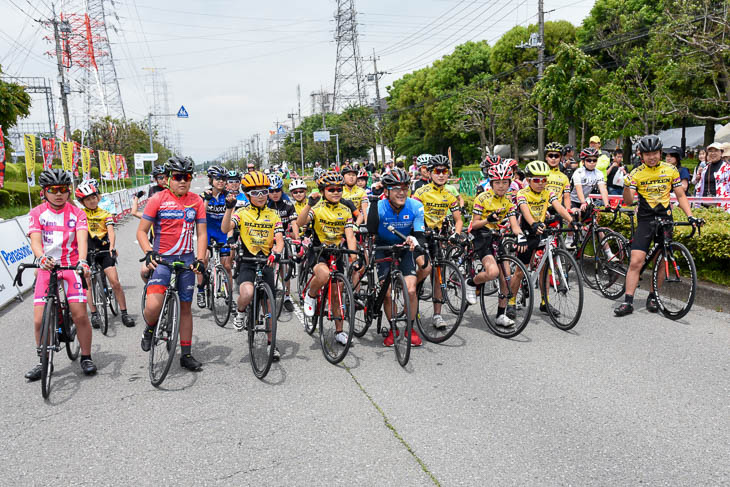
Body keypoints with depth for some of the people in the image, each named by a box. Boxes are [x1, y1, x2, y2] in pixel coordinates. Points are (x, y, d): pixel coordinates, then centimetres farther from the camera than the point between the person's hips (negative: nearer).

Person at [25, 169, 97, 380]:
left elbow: (81, 238, -15)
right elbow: (35, 240, -13)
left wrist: (82, 261, -34)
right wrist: (42, 258, -35)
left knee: (80, 315, -11)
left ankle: (86, 358, 7)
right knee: (40, 320, -4)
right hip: (46, 267, 1)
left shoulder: (76, 213, 0)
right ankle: (43, 361, 16)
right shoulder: (36, 213, 2)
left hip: (71, 266, -1)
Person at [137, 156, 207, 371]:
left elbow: (201, 233, 2)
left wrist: (200, 259, -11)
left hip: (186, 259, 3)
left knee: (186, 307, 9)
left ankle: (186, 355, 21)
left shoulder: (196, 201, 4)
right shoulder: (157, 200, -4)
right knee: (153, 306, -19)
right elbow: (141, 231, -3)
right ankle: (150, 329, 17)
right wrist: (149, 253, -20)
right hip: (161, 259, -3)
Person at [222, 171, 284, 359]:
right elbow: (225, 229, -17)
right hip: (247, 260, -2)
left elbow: (279, 239, -6)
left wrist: (276, 252, -27)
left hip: (266, 261, 2)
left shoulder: (273, 215, 5)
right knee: (247, 294, -31)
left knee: (269, 305, 7)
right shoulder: (242, 213, 0)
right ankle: (241, 312, 5)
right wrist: (229, 208, -30)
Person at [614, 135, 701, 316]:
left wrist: (690, 216, -3)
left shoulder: (671, 170, 3)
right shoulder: (636, 173, -2)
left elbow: (680, 195, 8)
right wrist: (626, 186, -30)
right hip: (645, 220, -1)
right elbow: (628, 201, -10)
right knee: (636, 261, -10)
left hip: (665, 219, 2)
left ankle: (652, 297, 19)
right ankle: (628, 302, -7)